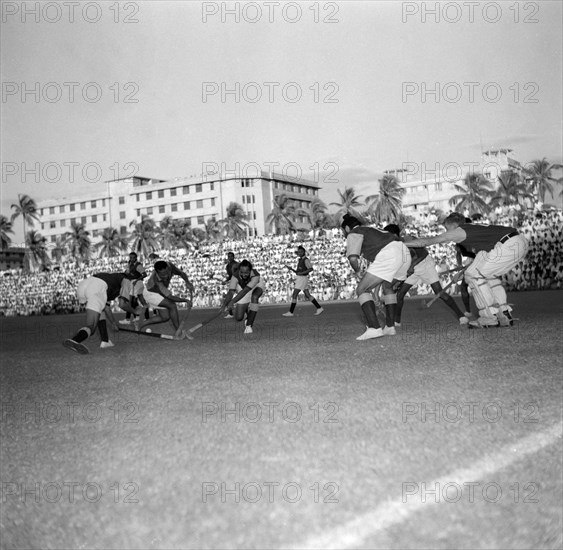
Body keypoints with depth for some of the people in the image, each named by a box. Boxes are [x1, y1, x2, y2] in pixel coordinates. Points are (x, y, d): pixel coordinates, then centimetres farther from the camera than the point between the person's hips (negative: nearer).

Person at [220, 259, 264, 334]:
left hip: (256, 287, -2)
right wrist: (224, 304, -61)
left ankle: (249, 325, -28)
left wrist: (232, 302, -60)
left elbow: (245, 291, -50)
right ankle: (248, 312, 35)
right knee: (238, 318, -2)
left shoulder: (255, 275, -42)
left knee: (254, 297, -40)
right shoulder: (235, 276, -35)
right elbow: (231, 292, -42)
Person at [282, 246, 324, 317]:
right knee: (307, 296, 11)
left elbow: (311, 269, -21)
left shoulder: (306, 260, -12)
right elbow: (297, 272, 20)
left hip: (302, 279, -10)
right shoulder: (300, 260, 18)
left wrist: (302, 273, -24)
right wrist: (291, 269, 4)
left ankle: (290, 312, -3)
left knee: (294, 295, -7)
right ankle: (319, 308, 14)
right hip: (300, 279, 10)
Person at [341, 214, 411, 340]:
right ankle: (390, 326, 25)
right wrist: (378, 284, 43)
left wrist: (358, 271, 13)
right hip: (405, 254, 9)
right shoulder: (371, 231, 37)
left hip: (388, 256, -9)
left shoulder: (353, 234, 11)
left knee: (361, 290, 0)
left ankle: (374, 328, -14)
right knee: (388, 287, 32)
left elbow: (353, 258, -6)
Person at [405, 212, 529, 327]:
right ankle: (504, 314, 22)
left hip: (509, 246, -9)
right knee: (489, 275, 26)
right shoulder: (473, 228, 29)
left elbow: (427, 241, 7)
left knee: (473, 275, 4)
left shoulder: (459, 231, 5)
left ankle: (490, 317, 6)